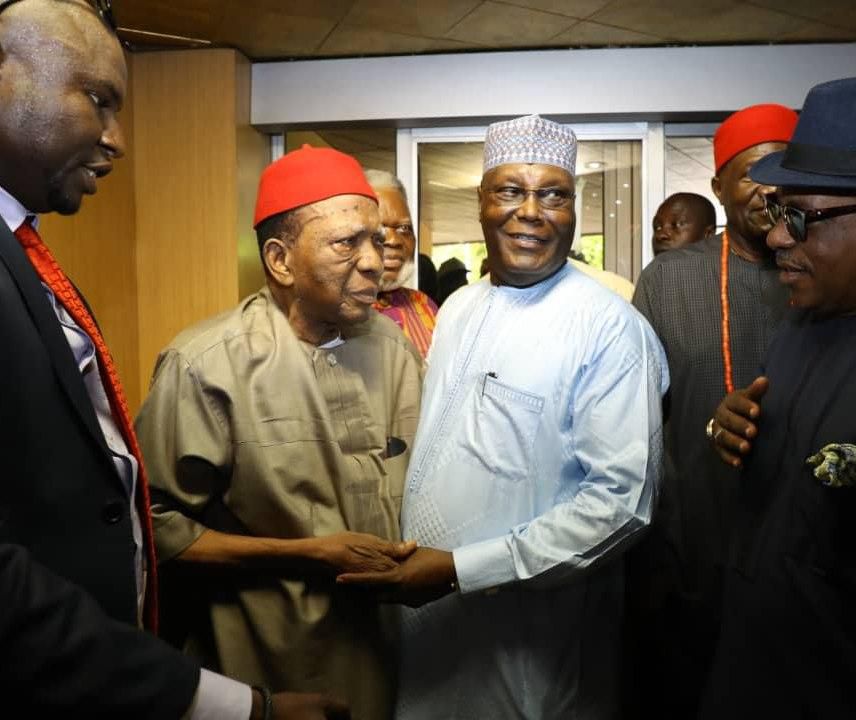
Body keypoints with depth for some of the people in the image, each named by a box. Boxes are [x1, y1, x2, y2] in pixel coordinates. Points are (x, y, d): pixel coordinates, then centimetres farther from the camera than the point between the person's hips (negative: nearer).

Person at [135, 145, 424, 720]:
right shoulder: (207, 364, -19)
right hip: (268, 667, -4)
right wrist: (312, 555, -19)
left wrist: (417, 562, -8)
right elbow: (157, 528, -17)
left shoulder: (395, 346, -2)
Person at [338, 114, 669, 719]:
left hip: (535, 631, -5)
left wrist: (460, 568, -21)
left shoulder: (611, 328, -16)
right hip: (426, 610, 6)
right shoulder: (458, 309, 5)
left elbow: (622, 499, -20)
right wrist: (402, 559, 4)